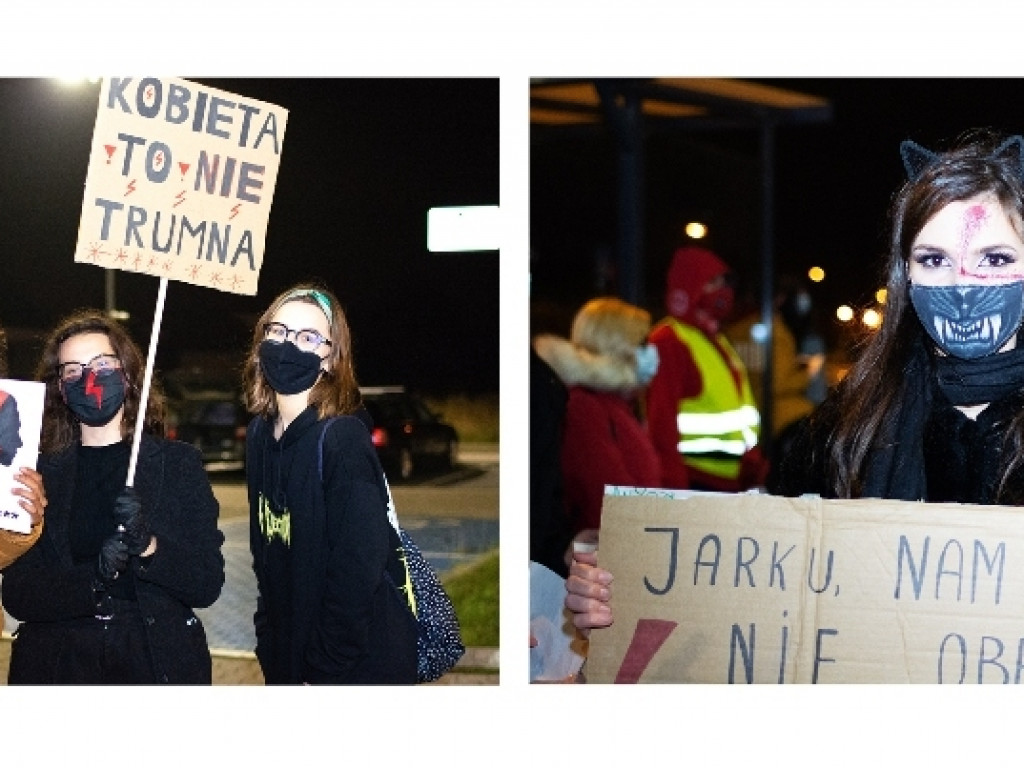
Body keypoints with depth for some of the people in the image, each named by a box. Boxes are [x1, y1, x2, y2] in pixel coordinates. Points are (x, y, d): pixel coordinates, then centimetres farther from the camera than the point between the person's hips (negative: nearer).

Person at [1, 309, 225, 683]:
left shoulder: (178, 462, -1)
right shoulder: (38, 472, 1)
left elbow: (209, 585, -5)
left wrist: (148, 547, -22)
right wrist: (93, 578, -21)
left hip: (159, 662, 0)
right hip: (59, 666, 0)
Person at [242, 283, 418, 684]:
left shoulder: (343, 439, -20)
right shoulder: (260, 432, 2)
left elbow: (357, 572, -22)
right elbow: (265, 552, 10)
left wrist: (323, 670, -19)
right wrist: (268, 643, 6)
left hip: (357, 665, -7)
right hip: (285, 652, 7)